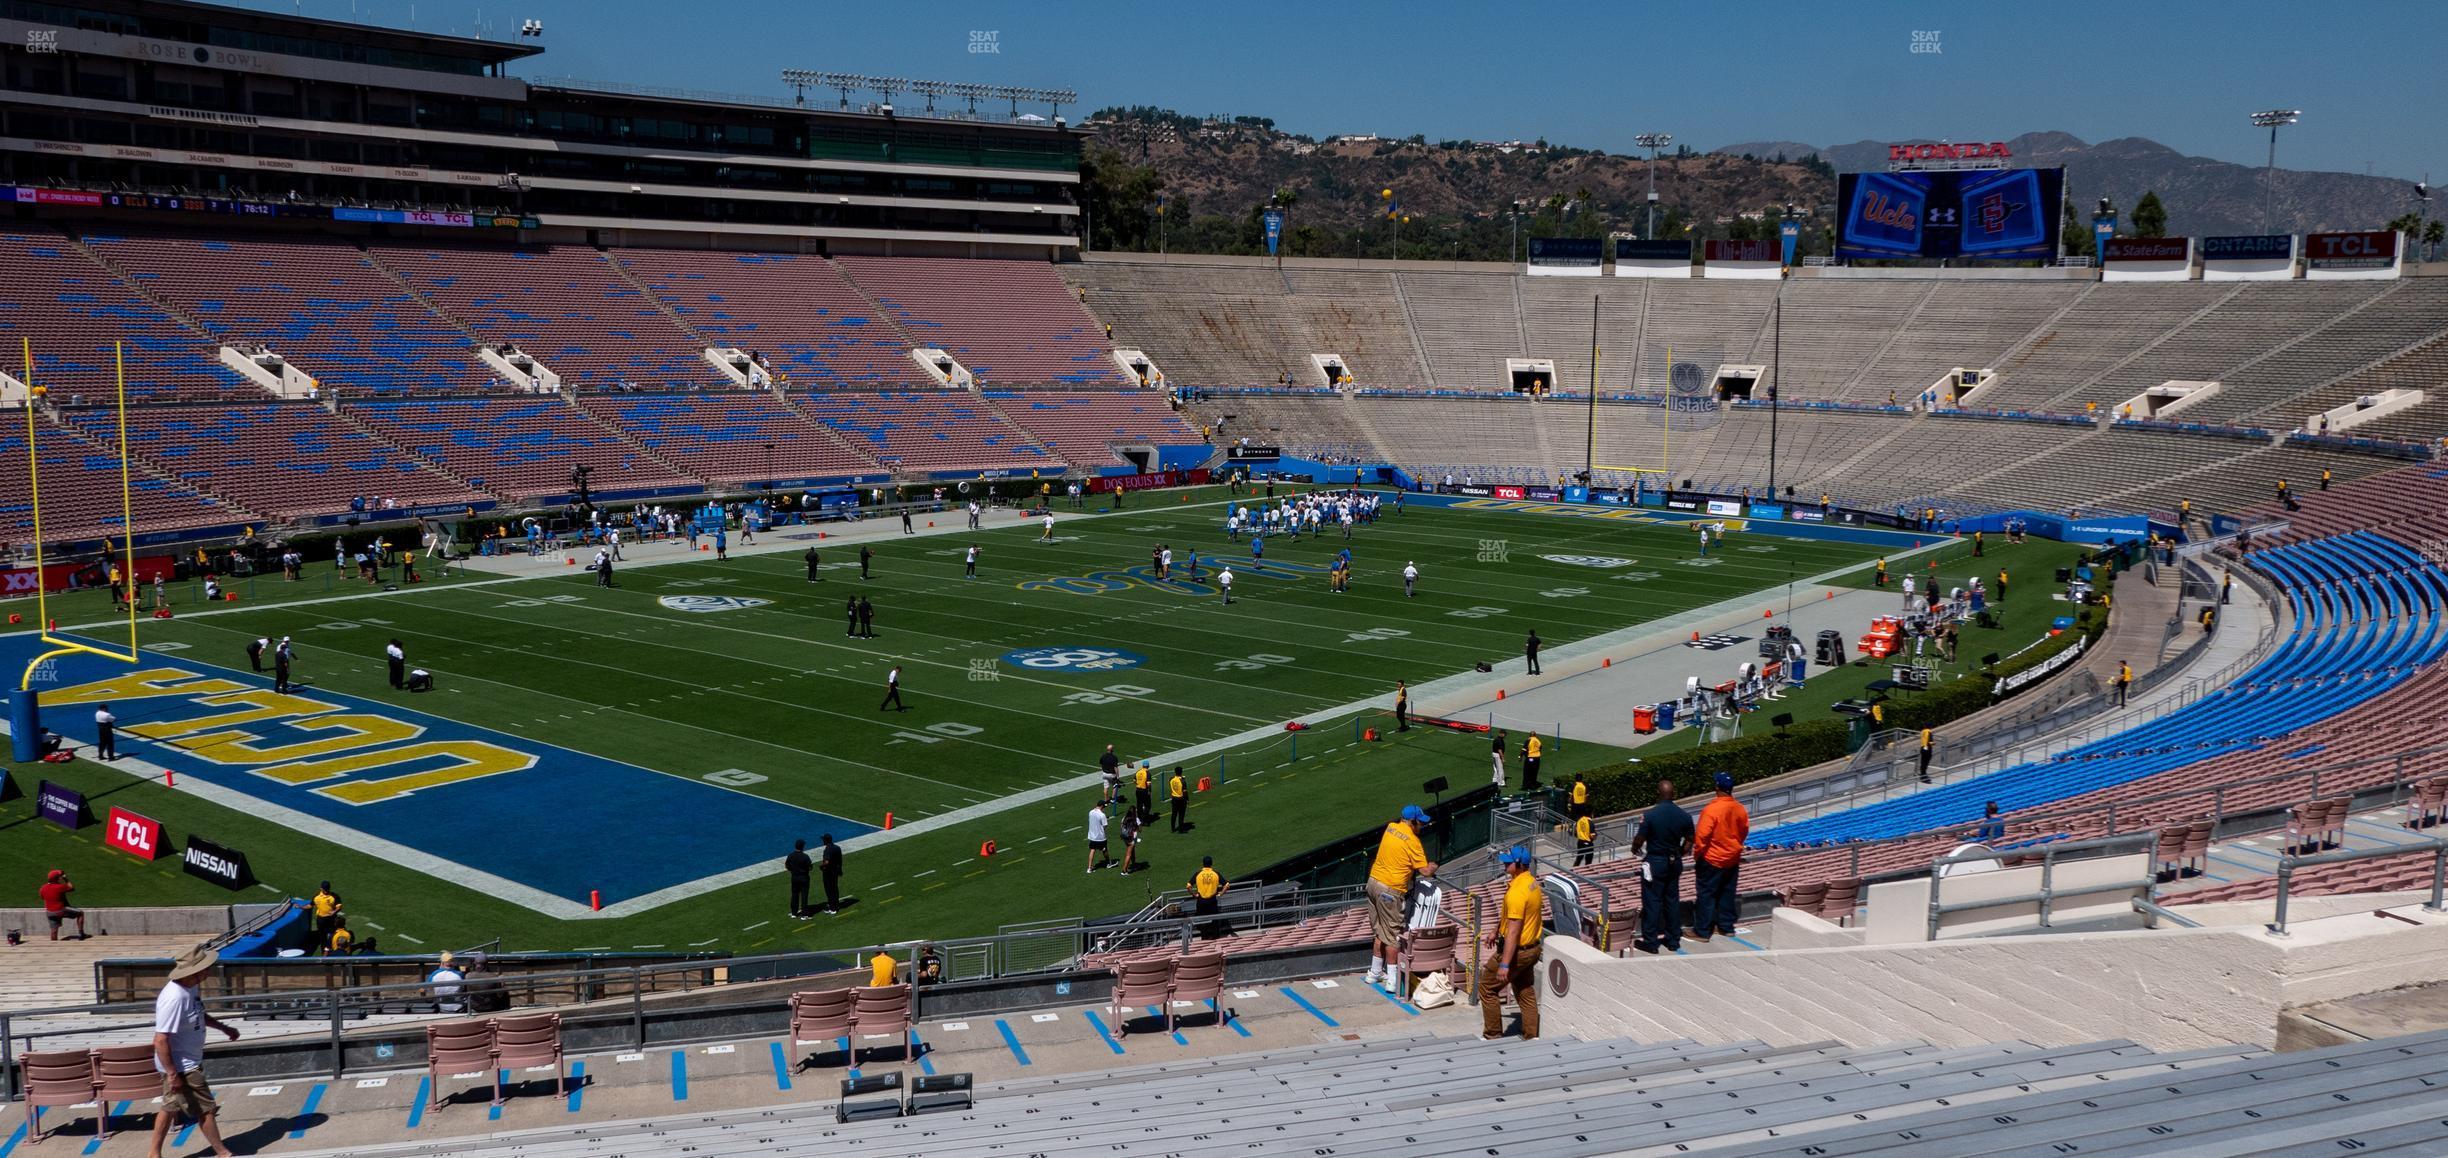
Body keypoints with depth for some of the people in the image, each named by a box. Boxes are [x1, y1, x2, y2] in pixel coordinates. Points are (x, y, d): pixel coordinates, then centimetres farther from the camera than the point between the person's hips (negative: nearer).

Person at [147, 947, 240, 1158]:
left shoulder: (188, 988, -1)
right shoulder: (175, 998, -31)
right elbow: (160, 1040, -29)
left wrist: (224, 1027, 23)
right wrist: (172, 1074, -25)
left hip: (188, 1063, 9)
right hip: (181, 1067, -9)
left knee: (171, 1107, 21)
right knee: (206, 1109, 3)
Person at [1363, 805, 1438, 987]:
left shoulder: (1391, 827, 6)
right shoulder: (1412, 841, -15)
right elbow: (1425, 872, -15)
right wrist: (1432, 867, 8)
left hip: (1373, 882, 8)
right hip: (1389, 890, -8)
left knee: (1379, 931, 18)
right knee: (1392, 934, 1)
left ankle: (1375, 972, 26)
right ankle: (1392, 979, 6)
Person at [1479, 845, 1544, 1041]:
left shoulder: (1516, 892, -27)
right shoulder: (1531, 882, 4)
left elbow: (1513, 931, -29)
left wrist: (1505, 964, -28)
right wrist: (1496, 930, 29)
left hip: (1517, 950, -9)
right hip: (1532, 948, 9)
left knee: (1487, 987, 5)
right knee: (1526, 992, 18)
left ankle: (1492, 1035, 12)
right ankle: (1531, 1036, 22)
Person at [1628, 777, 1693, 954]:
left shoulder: (1650, 815, -19)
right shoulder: (1684, 816, -5)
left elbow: (1639, 840, -14)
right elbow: (1689, 840, 4)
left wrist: (1635, 850, 8)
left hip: (1654, 862, -5)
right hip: (1675, 863, 5)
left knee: (1652, 901, 4)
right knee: (1672, 900, 15)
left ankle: (1650, 941, 8)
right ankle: (1673, 940, 23)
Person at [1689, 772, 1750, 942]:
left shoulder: (1712, 809, -23)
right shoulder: (1740, 809, -3)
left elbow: (1701, 835, -22)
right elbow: (1744, 832, 10)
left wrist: (1697, 854, -7)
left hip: (1712, 859, -6)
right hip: (1733, 859, 6)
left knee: (1706, 895, 2)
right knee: (1727, 894, 17)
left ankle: (1702, 931, 6)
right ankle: (1726, 927, 25)